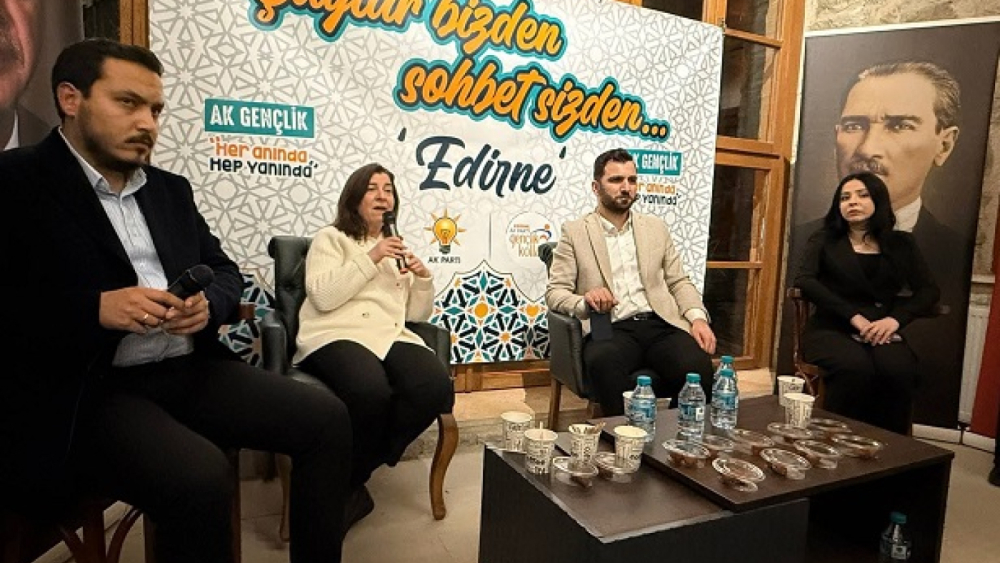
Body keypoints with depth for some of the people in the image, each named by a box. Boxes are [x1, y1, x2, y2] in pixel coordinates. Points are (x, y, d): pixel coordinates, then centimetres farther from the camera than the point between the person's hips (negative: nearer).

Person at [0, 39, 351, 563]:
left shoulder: (171, 189, 16)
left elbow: (224, 270, 17)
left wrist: (208, 304, -6)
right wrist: (95, 308, -22)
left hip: (191, 369, 6)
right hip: (86, 392, -6)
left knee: (326, 418, -7)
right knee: (201, 478, -32)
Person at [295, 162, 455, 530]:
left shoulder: (398, 247, 27)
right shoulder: (330, 238, 12)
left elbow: (417, 315, 21)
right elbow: (322, 297, -8)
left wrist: (423, 279, 3)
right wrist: (371, 259, -9)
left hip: (391, 337, 5)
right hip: (337, 335, -5)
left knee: (436, 390, -26)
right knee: (370, 392, -38)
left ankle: (354, 474, -7)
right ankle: (345, 483, -8)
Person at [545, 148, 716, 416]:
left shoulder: (656, 227, 19)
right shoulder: (575, 232, 8)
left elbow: (679, 282, 19)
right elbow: (555, 292, 3)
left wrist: (698, 318, -1)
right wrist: (585, 301, -19)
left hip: (661, 324, 3)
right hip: (611, 329, -3)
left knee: (698, 364, -28)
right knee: (603, 362, -37)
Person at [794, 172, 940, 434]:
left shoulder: (901, 243, 17)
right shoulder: (824, 240, 10)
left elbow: (929, 290, 8)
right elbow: (804, 281, -7)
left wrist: (895, 318, -13)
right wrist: (854, 316, -17)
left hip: (881, 332, 2)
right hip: (831, 329, -2)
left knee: (899, 371, -31)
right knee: (856, 368, -34)